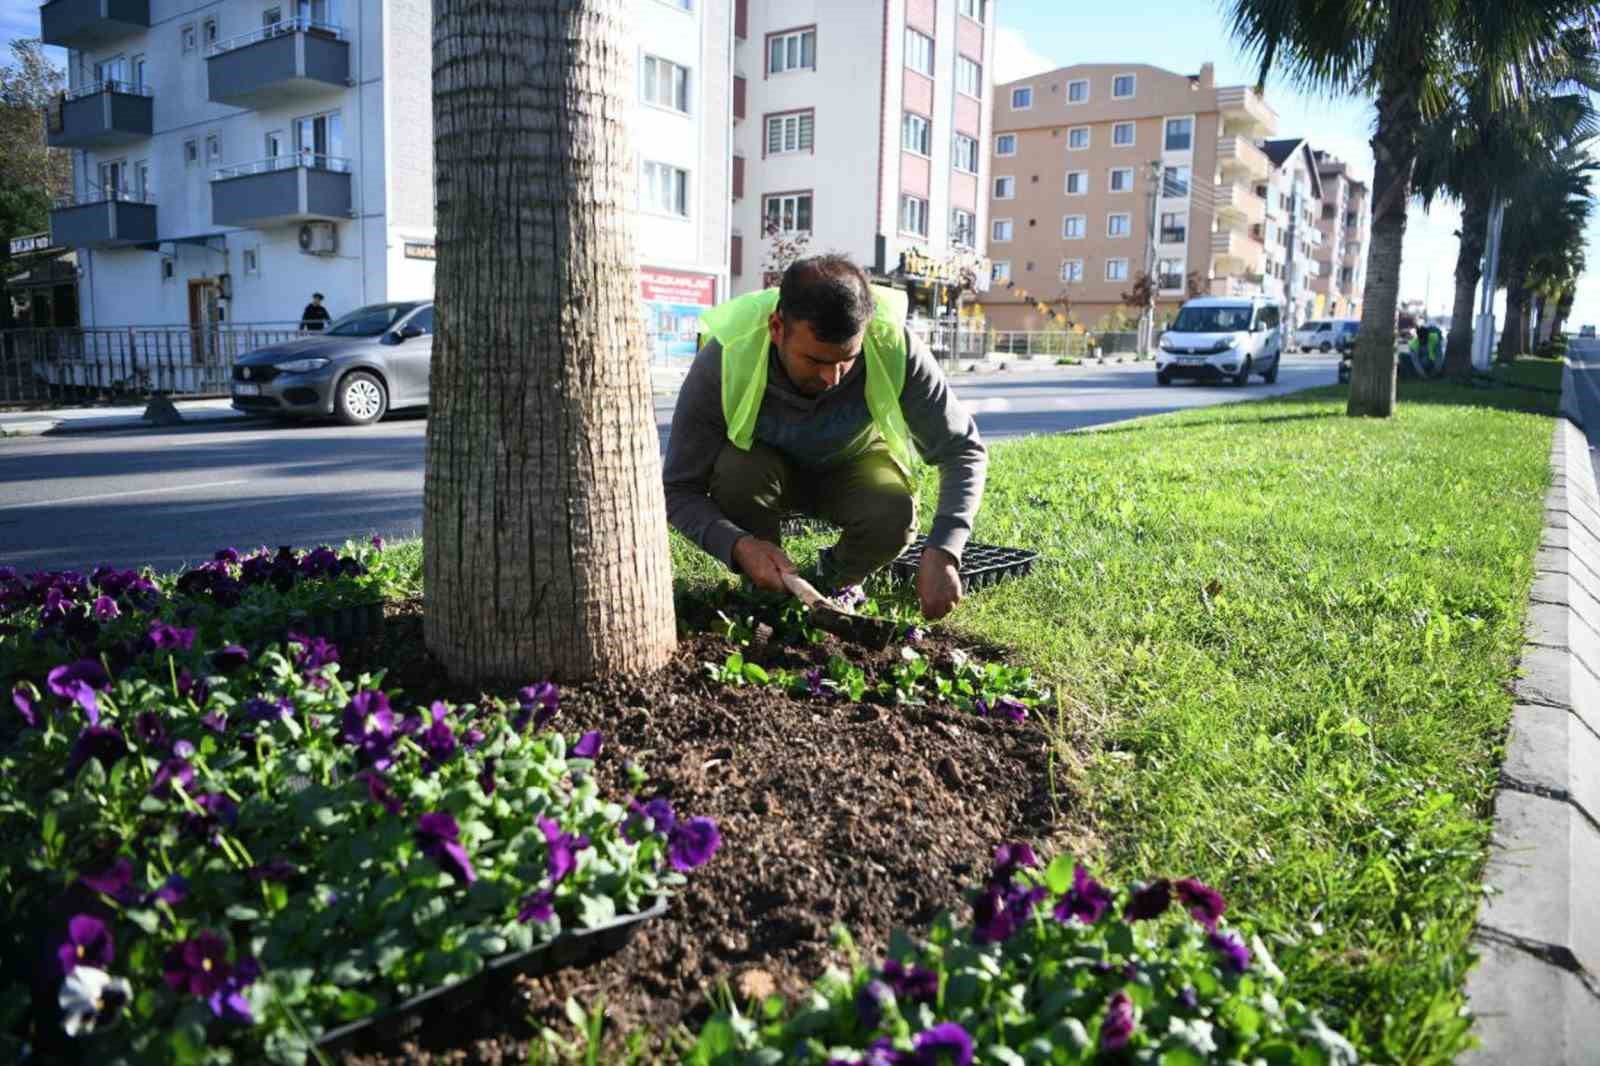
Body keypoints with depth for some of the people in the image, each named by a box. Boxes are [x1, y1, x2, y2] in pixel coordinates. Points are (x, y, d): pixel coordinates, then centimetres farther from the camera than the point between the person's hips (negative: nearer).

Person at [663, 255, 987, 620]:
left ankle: (833, 586, 3)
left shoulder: (894, 347, -33)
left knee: (893, 516, -32)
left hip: (853, 467, 1)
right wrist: (739, 545, -46)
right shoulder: (724, 361, -35)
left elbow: (964, 451, -25)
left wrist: (941, 552, -41)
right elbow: (679, 491, -26)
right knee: (737, 471, -35)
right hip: (766, 464, 0)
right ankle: (764, 594, -7)